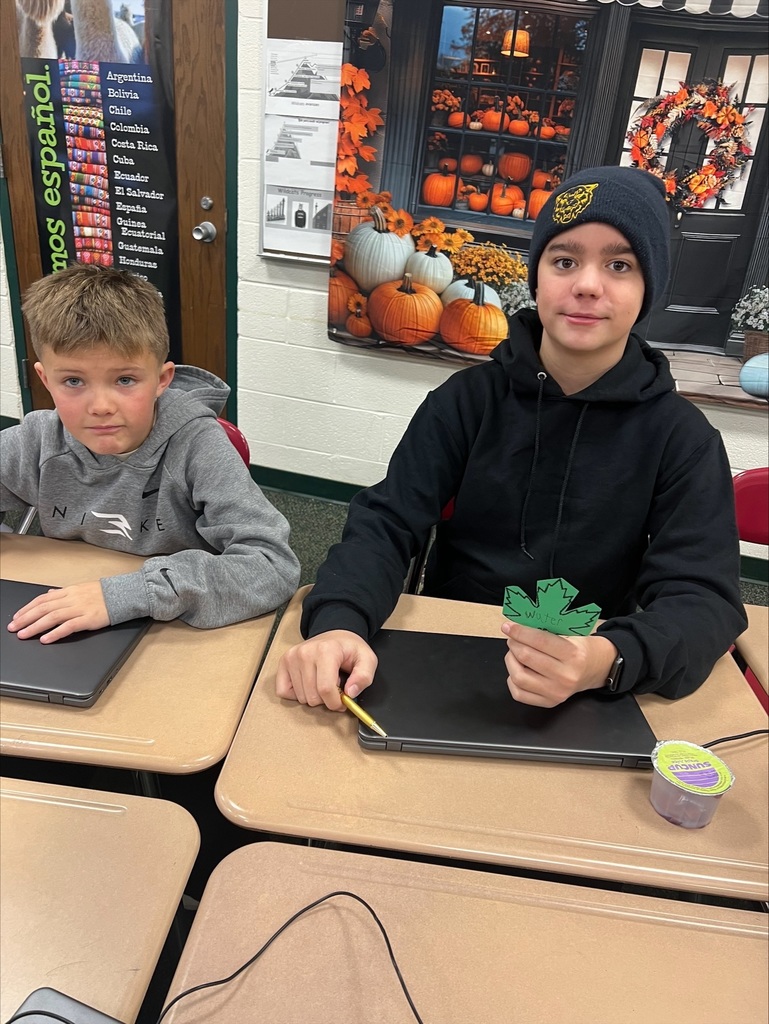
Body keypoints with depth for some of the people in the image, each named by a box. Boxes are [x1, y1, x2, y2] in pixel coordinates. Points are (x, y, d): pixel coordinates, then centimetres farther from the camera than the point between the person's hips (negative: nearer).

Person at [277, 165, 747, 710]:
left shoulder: (683, 437, -4)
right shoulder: (465, 399, -2)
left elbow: (704, 596, -13)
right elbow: (387, 523, -10)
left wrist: (606, 660, -34)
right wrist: (338, 623, -31)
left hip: (585, 700, 0)